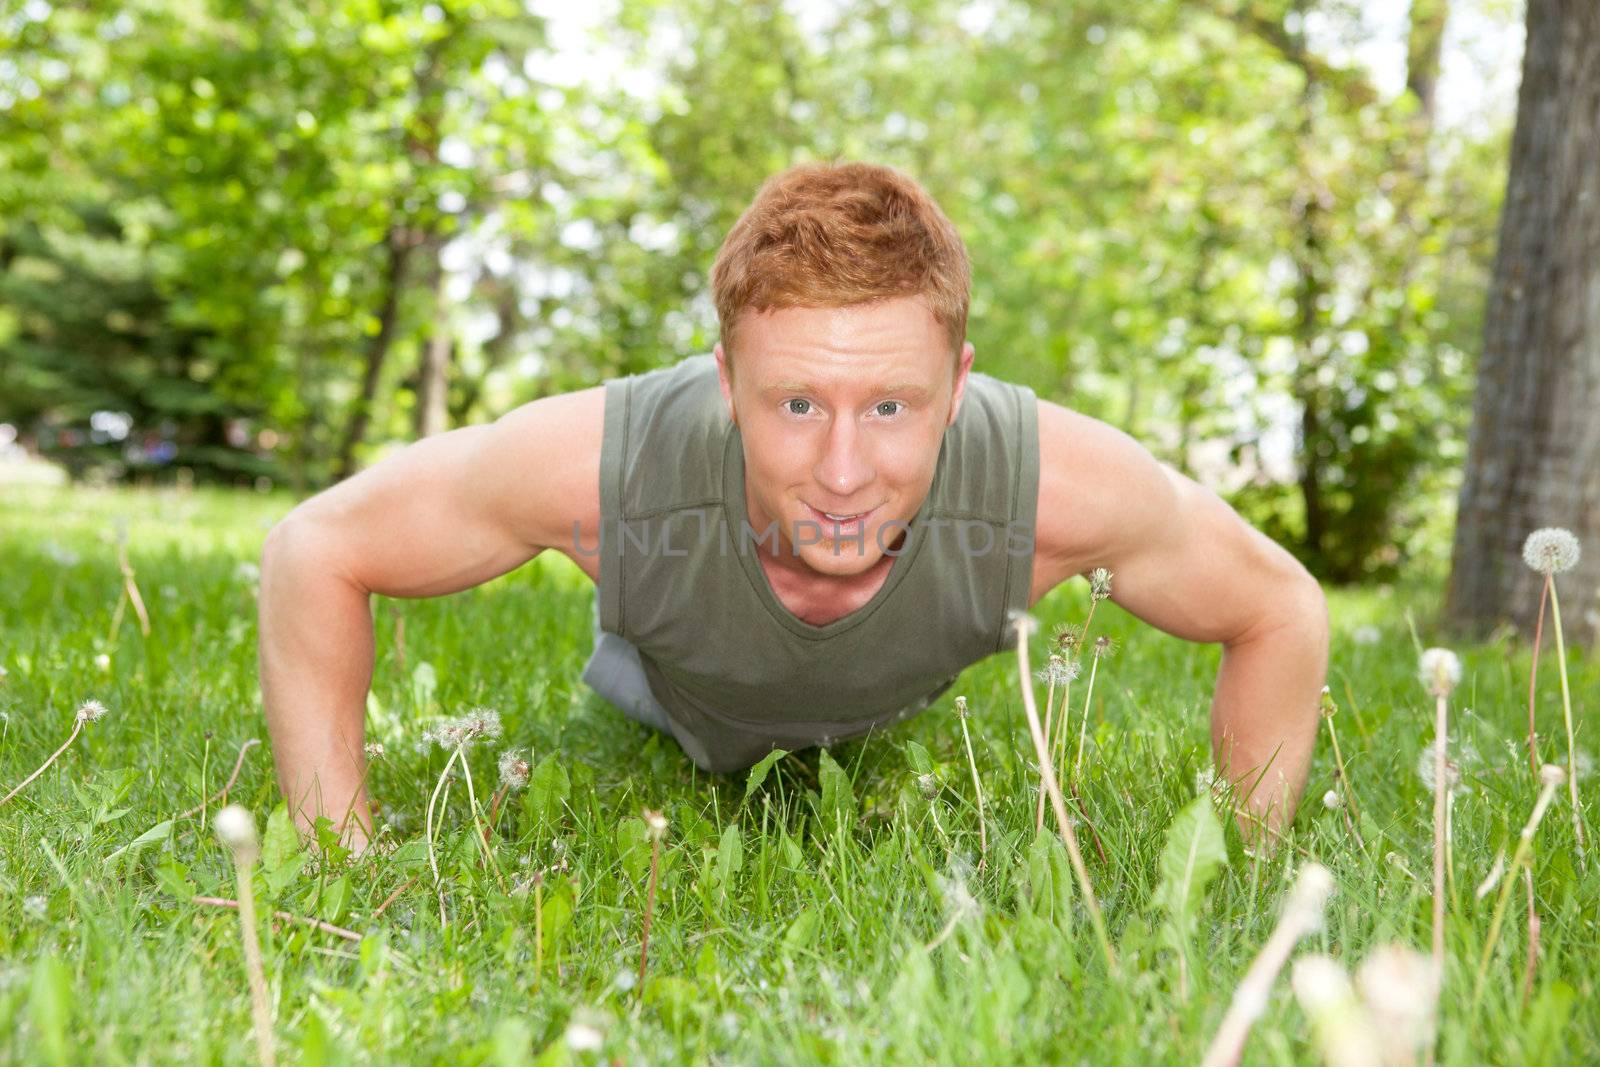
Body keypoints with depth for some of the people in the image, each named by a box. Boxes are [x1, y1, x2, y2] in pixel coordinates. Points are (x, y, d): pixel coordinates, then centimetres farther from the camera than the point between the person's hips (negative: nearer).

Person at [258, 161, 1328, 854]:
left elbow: (1282, 611, -25)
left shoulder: (1061, 486, -46)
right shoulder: (600, 465, -48)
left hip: (900, 712, 2)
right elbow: (313, 555, -30)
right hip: (686, 706, -1)